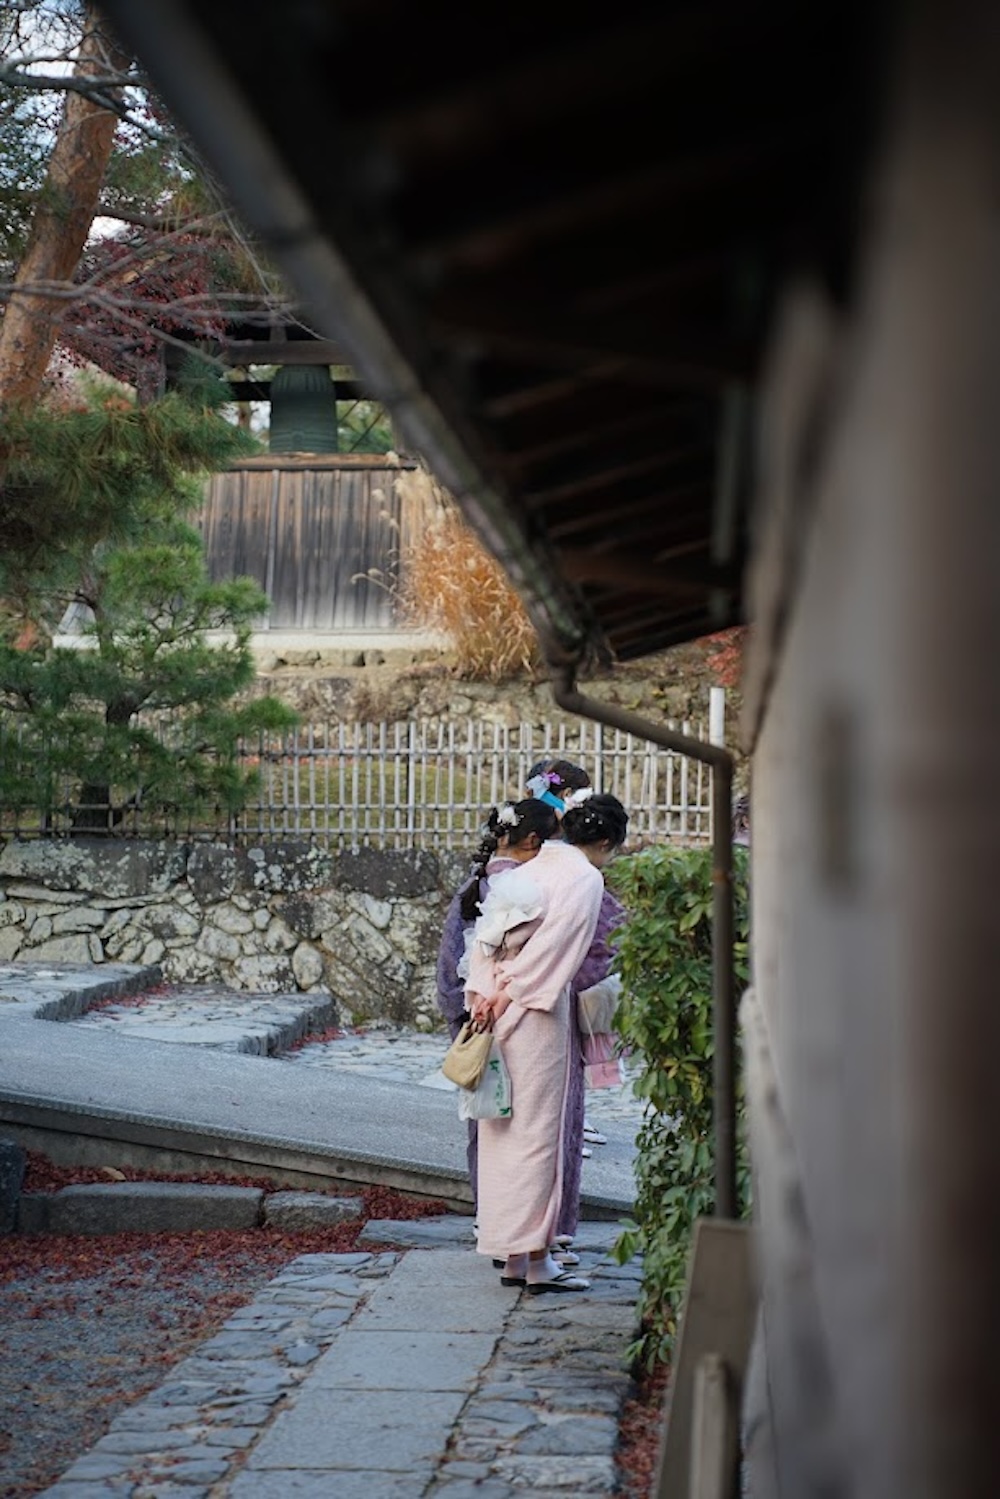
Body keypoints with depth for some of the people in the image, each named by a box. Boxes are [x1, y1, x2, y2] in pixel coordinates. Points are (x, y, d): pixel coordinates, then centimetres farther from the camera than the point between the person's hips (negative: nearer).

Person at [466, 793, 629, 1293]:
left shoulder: (535, 866, 14)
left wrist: (483, 993, 1)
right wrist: (511, 992, -7)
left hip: (497, 1005, 8)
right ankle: (536, 1261, 2)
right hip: (536, 1010, -8)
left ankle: (512, 1259, 18)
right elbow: (554, 943, -14)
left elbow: (486, 933, 8)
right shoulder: (586, 878, -8)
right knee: (537, 1128, -2)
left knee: (504, 1129, 11)